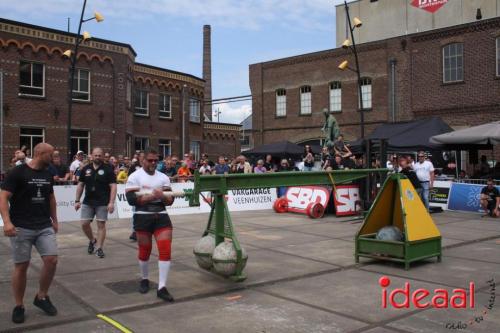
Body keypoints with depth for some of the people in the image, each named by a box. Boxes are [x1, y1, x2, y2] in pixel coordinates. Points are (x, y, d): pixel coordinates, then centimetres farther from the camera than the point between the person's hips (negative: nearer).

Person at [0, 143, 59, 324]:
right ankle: (19, 306, 18)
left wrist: (55, 220, 22)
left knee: (51, 260, -6)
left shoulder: (48, 175, 10)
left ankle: (42, 297, 15)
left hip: (44, 227, 5)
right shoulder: (17, 173, -9)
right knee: (21, 266, 2)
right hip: (21, 228, -5)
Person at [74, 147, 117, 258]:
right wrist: (77, 200, 8)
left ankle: (99, 248, 8)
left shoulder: (108, 169, -4)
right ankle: (92, 240, 28)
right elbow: (80, 185, 13)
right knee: (84, 224, 2)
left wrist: (111, 202, -16)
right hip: (88, 202, 4)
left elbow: (113, 186, -8)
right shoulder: (86, 169, 7)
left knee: (101, 224, -2)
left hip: (102, 203, -3)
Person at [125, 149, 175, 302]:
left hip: (161, 215, 3)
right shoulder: (135, 176, 0)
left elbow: (170, 200, 6)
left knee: (166, 249, -9)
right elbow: (131, 199, -13)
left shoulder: (163, 177, 12)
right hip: (143, 216, -3)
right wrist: (152, 196, -17)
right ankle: (144, 280, 36)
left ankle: (162, 288, -4)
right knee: (145, 251, 10)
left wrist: (162, 196, -15)